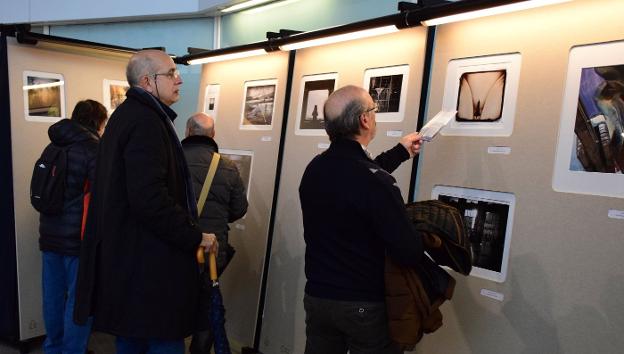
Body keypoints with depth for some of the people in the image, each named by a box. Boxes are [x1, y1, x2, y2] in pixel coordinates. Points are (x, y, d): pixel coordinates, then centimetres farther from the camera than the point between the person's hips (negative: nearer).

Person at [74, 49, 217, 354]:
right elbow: (150, 199, -28)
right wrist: (196, 237, -16)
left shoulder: (126, 115, 16)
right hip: (148, 266, -11)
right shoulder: (146, 122, -17)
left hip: (125, 257, 11)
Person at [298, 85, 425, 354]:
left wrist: (400, 151, 28)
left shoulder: (314, 169, -2)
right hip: (363, 305, -6)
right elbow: (409, 253, -25)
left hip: (316, 297, 6)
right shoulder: (375, 182, -25)